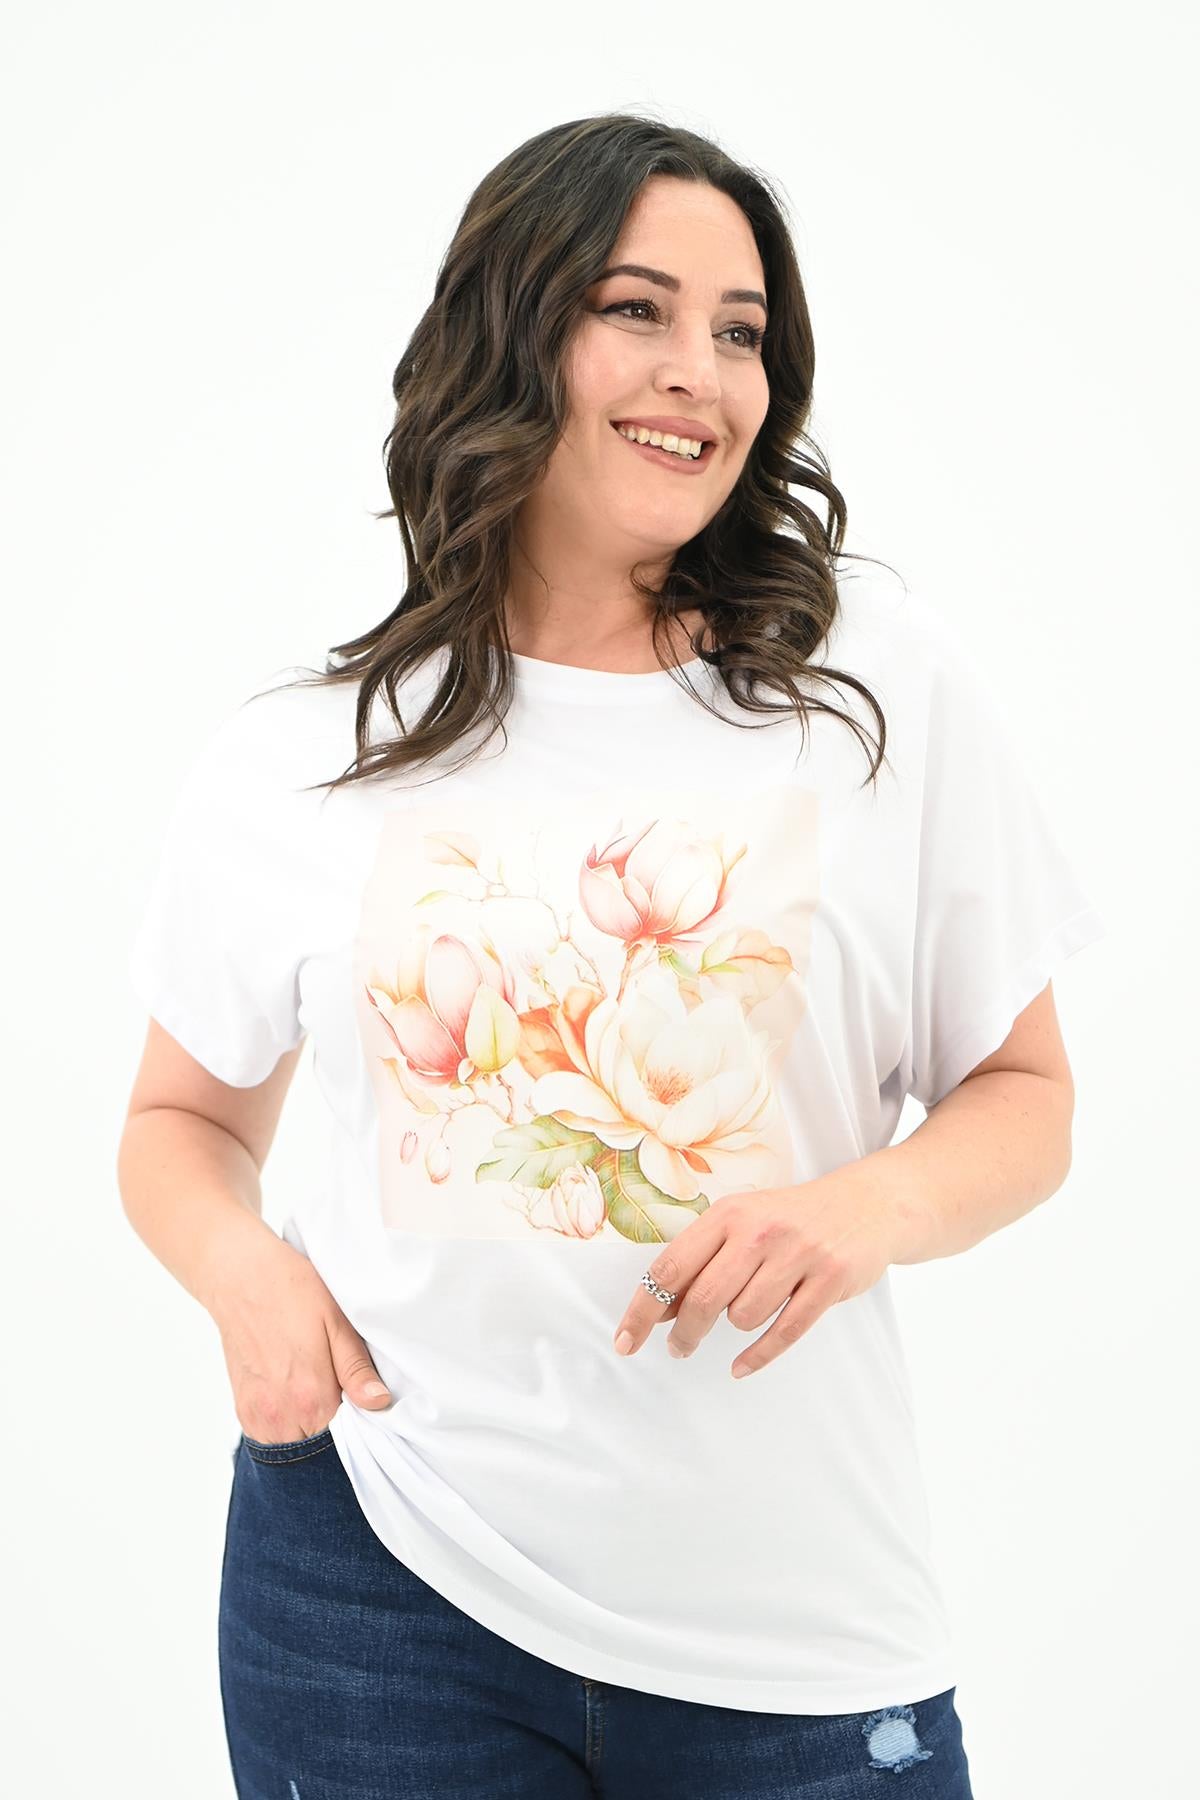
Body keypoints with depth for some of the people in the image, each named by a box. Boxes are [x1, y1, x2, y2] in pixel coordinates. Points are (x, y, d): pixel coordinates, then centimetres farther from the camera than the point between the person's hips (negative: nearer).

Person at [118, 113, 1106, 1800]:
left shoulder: (888, 687, -1)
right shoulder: (291, 763, 1)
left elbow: (1022, 1093, 5)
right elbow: (187, 1119, 14)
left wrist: (865, 1210, -16)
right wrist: (243, 1266, -8)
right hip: (378, 1565, 1)